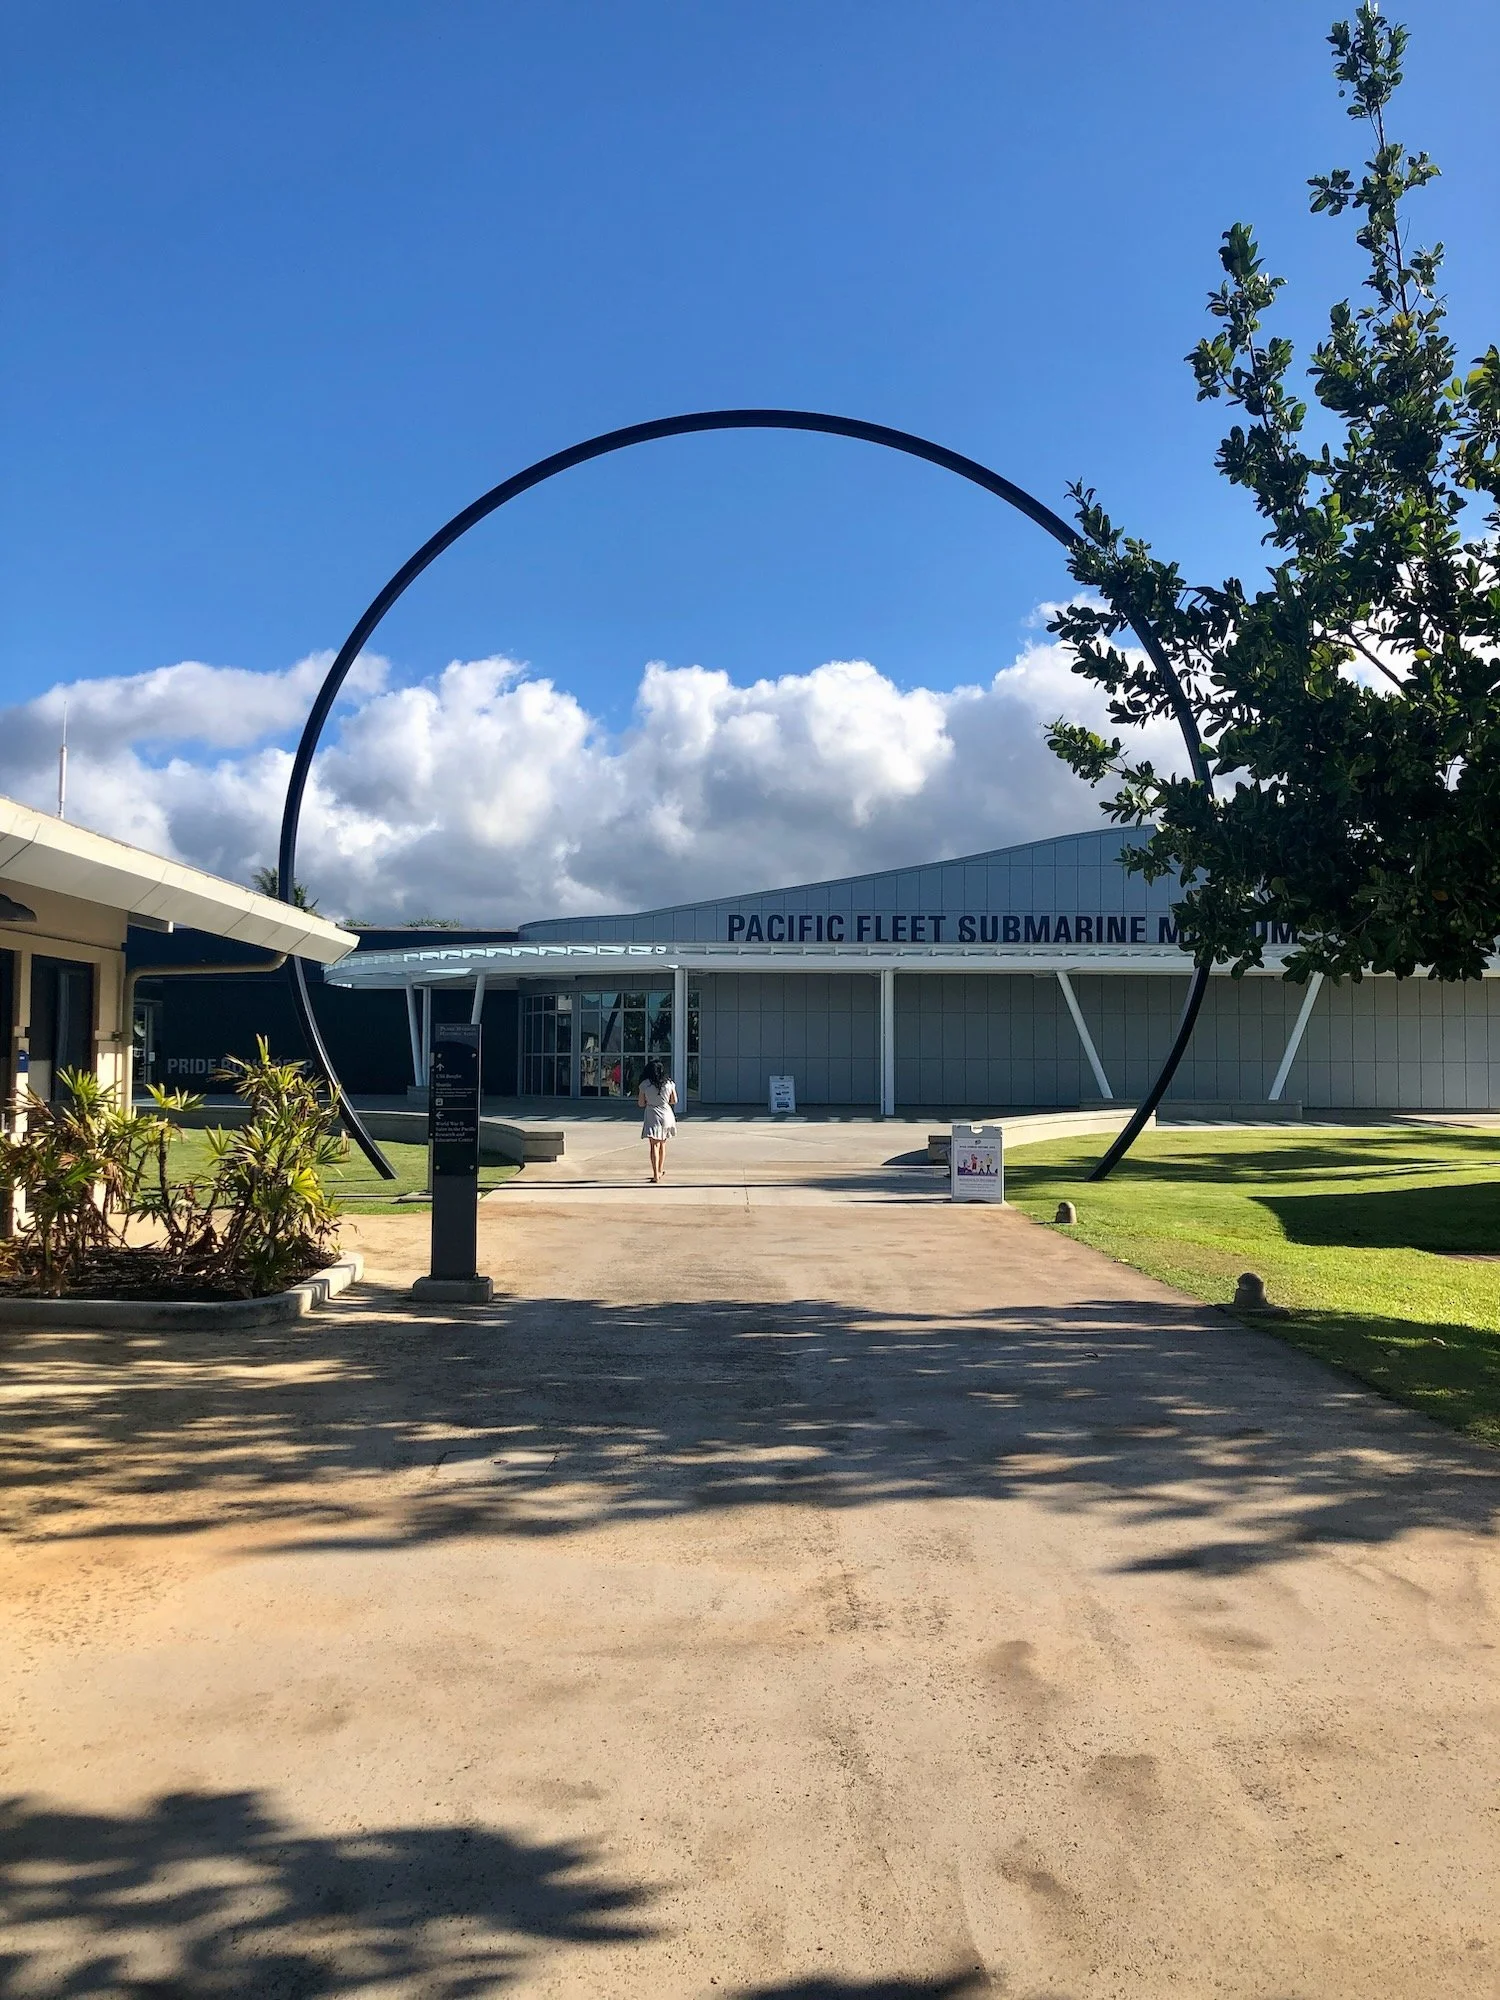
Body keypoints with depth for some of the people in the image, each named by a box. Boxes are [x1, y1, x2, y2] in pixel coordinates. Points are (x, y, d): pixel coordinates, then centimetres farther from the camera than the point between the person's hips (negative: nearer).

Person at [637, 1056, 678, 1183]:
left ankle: (656, 1174, -12)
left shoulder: (644, 1084, -8)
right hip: (666, 1115, 3)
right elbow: (674, 1101, 7)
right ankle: (660, 1172, 29)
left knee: (654, 1145, -3)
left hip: (652, 1117, -3)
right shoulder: (669, 1083, -2)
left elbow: (641, 1104, -3)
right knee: (662, 1144, 19)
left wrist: (638, 1097, 18)